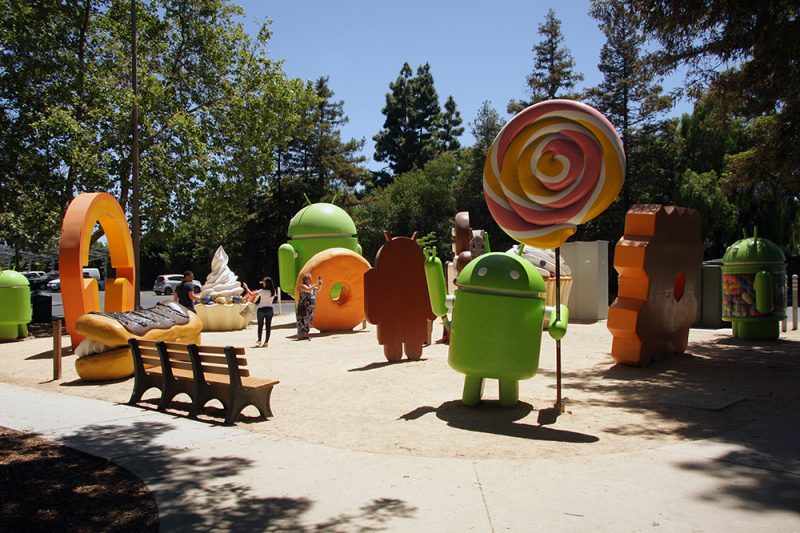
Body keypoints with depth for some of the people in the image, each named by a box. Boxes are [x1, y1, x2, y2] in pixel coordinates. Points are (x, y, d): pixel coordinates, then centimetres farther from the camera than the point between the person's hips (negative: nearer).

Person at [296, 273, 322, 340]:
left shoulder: (311, 285, 14)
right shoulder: (302, 285, -8)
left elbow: (318, 289, 20)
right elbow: (308, 289, -25)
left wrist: (320, 284, 0)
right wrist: (316, 284, -23)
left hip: (310, 307, 8)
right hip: (304, 307, -8)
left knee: (308, 321, 10)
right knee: (302, 321, -7)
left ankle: (305, 335, 19)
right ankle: (301, 336, -4)